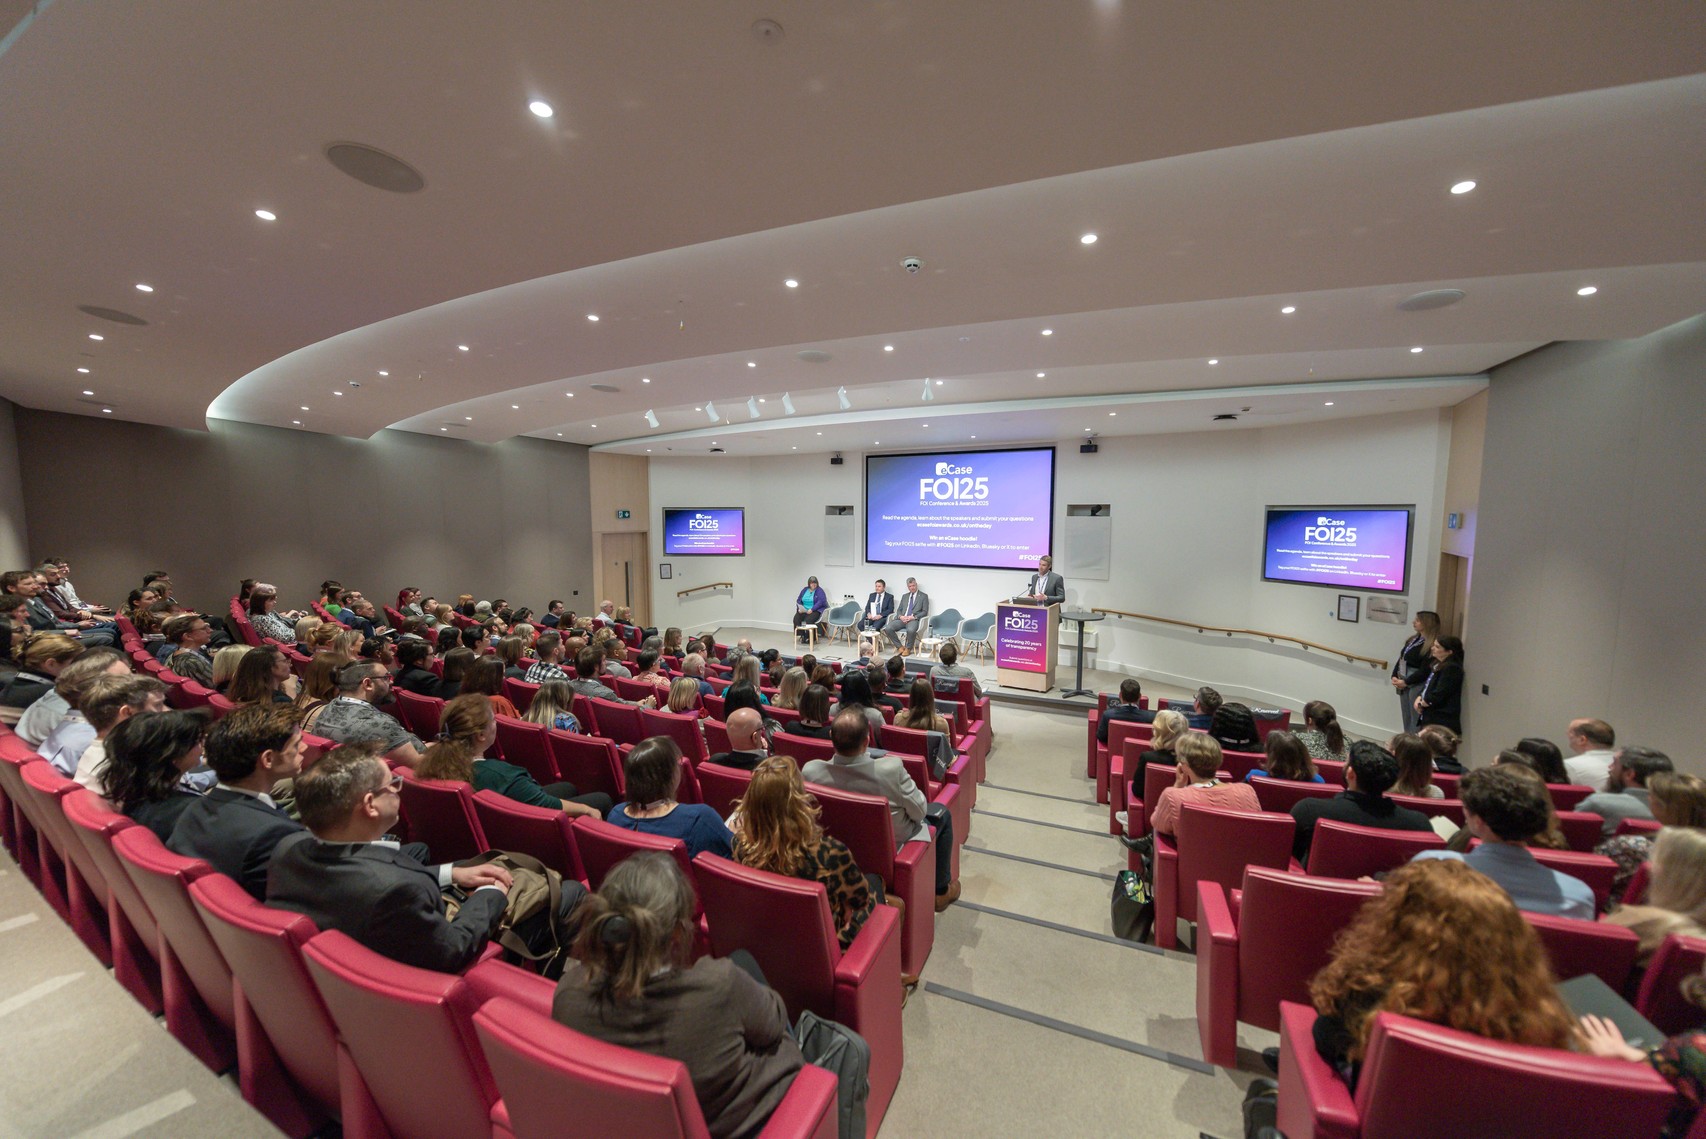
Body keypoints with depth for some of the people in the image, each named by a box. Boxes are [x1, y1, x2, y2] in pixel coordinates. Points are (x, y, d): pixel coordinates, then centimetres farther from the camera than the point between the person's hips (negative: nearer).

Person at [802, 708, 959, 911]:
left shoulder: (809, 771, -28)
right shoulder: (891, 768, -38)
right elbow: (918, 812, -20)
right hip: (891, 848, -4)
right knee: (941, 813, 23)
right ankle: (941, 890, 37)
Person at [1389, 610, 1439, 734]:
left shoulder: (1432, 645, -15)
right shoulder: (1413, 639, 10)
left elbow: (1425, 671, -17)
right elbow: (1401, 659, 12)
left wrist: (1406, 682, -13)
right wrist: (1394, 677, 2)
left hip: (1418, 685, -8)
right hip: (1404, 684, 8)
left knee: (1416, 720, -2)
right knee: (1406, 719, 16)